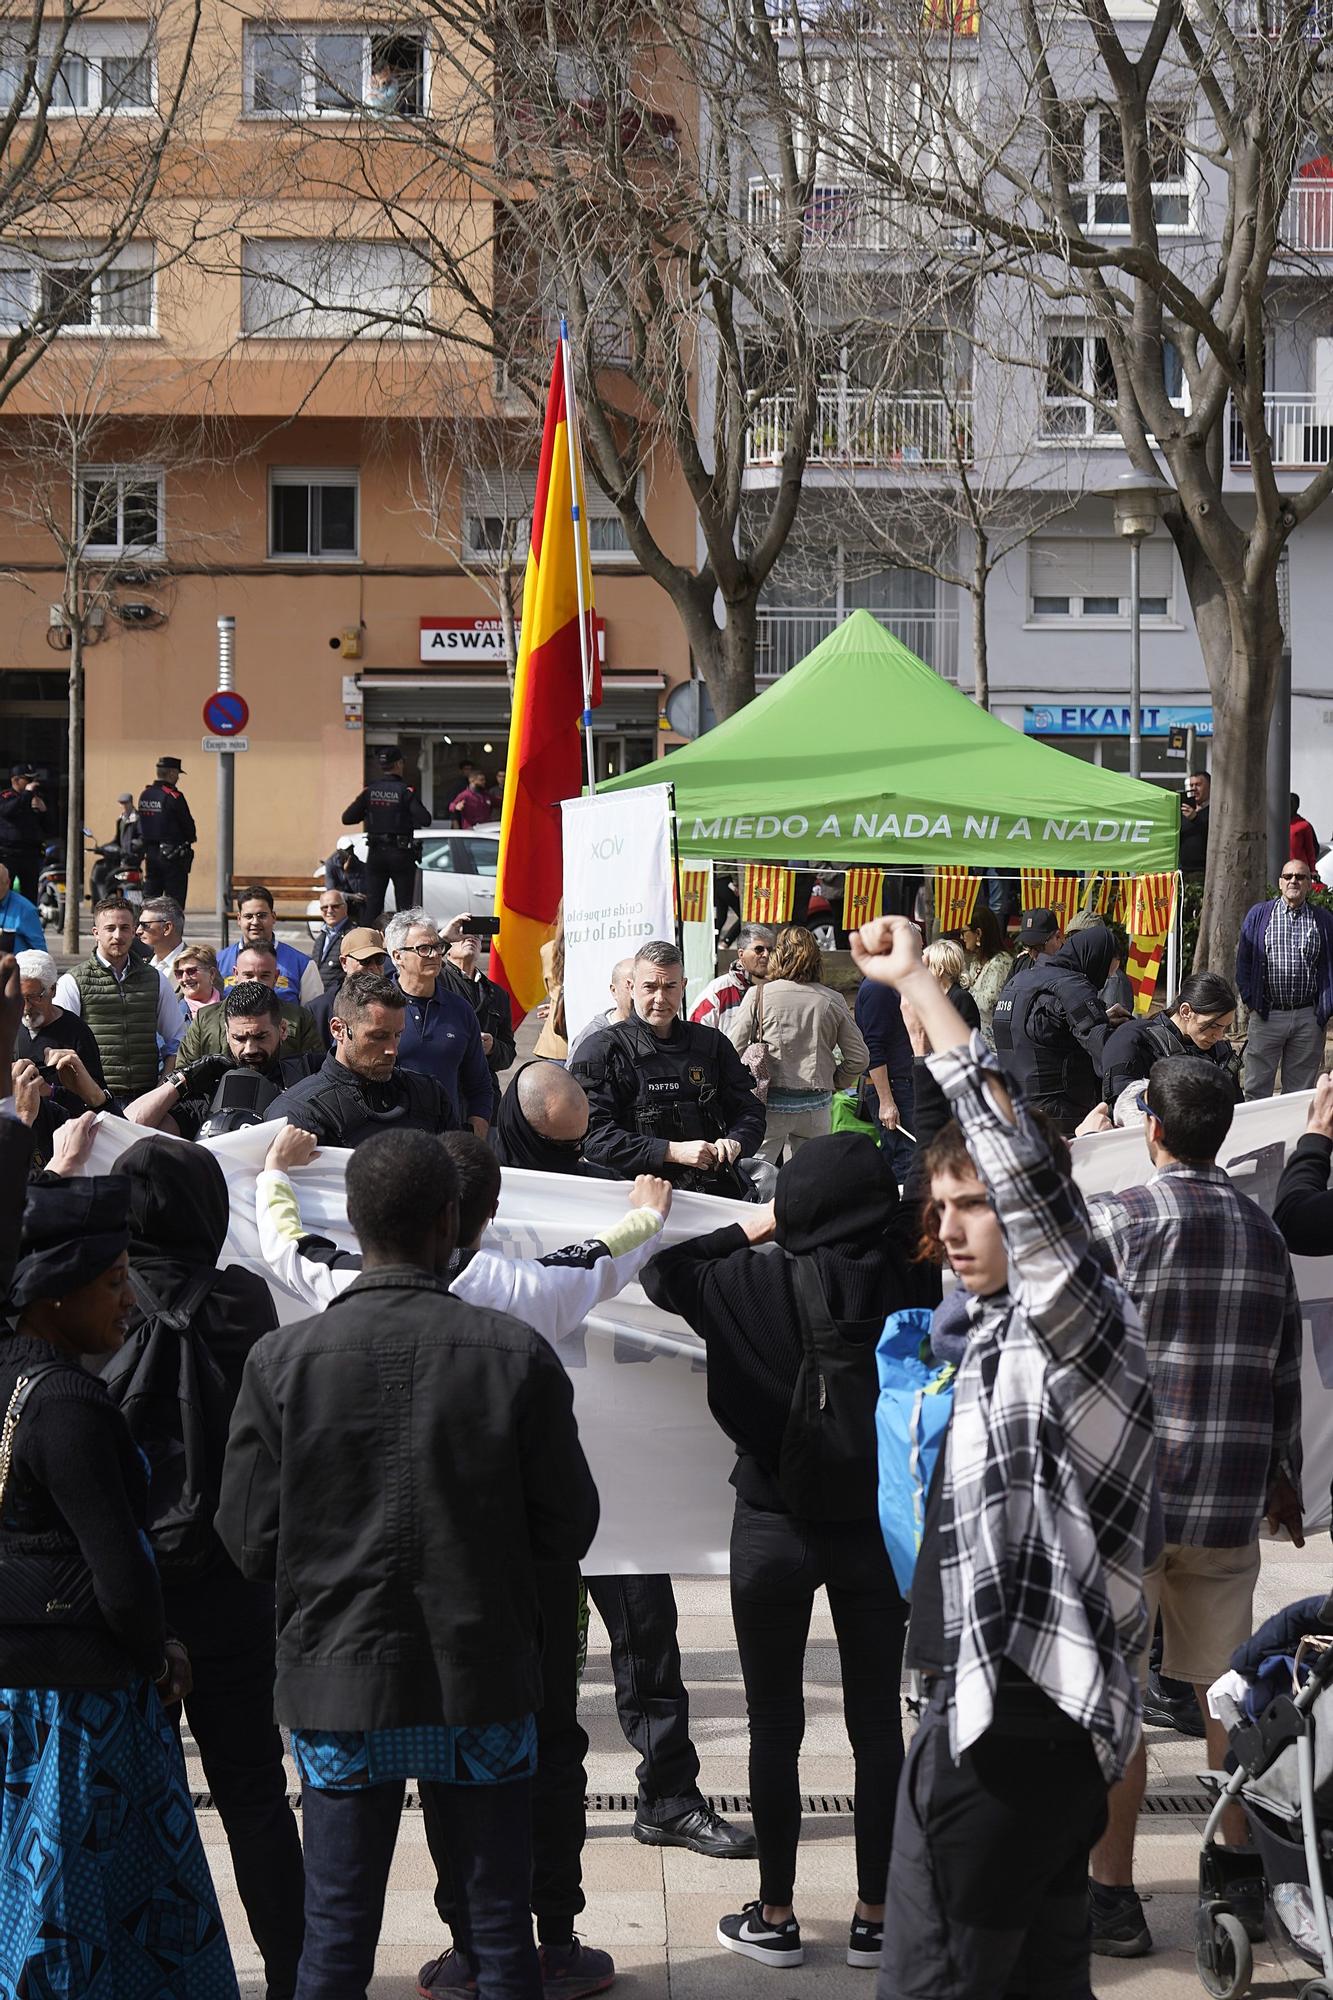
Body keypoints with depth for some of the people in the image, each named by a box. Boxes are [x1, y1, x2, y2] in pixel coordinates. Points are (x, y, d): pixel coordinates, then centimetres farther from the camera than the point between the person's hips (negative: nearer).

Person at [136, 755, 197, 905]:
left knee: (150, 897, 10)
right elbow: (187, 823, -11)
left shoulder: (144, 795, 8)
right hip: (173, 853, -7)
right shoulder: (174, 797, -15)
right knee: (175, 899, -3)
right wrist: (191, 837, 8)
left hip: (150, 852, 7)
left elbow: (141, 825, 12)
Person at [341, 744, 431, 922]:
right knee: (404, 907, 1)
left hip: (375, 854, 3)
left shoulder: (370, 791, 1)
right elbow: (425, 820, -17)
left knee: (372, 904, 7)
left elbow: (347, 818, -1)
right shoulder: (405, 791, -10)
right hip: (401, 853, -3)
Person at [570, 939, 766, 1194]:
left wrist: (735, 1143, -5)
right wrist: (673, 1151, -14)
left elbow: (749, 1111, 20)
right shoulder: (602, 1049, 3)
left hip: (714, 1191, 5)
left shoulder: (712, 1044, 18)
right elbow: (593, 1135, -8)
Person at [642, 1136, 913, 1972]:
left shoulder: (764, 1283, -15)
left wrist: (749, 1229, 8)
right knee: (878, 1723, 11)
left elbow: (663, 1273, -1)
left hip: (778, 1527, -2)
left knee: (776, 1727, 10)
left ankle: (776, 1917, 17)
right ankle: (876, 1916, 17)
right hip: (877, 1526, 2)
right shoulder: (909, 1283, -13)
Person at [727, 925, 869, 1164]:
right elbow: (859, 1058, 5)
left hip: (771, 1102, -3)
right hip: (817, 1105, 3)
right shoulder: (833, 1001, 3)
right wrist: (834, 1083, 21)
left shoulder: (759, 995, -4)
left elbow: (732, 1050, -6)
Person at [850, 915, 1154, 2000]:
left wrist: (917, 983, -27)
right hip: (1035, 1711, 11)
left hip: (1007, 1720, -11)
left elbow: (1021, 1160, -28)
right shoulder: (1009, 1329, 13)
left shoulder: (1076, 1326, -15)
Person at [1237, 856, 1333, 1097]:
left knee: (1301, 1090, 7)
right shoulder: (1258, 915, 6)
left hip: (1308, 1017, 1)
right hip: (1267, 1015, -1)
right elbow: (1243, 960, 7)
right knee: (1256, 1089, -1)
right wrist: (1250, 999, -1)